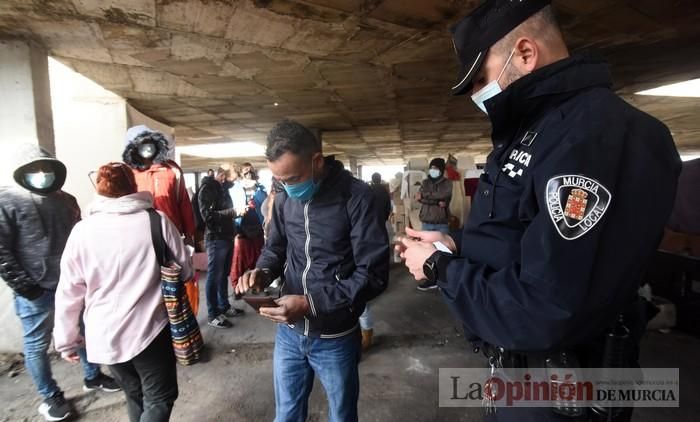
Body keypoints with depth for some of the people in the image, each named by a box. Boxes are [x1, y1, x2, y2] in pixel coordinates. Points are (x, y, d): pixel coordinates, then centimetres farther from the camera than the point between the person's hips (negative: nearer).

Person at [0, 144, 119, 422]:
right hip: (36, 292, -5)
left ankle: (92, 377, 37)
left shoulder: (66, 200, 7)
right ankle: (50, 397, 29)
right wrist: (25, 287, -16)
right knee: (37, 345, 11)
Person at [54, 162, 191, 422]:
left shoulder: (82, 230, -5)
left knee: (135, 396, 24)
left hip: (104, 335, 3)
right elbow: (185, 271, -2)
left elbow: (68, 292, -1)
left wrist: (66, 340, 12)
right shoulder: (157, 220, -10)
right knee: (159, 399, 13)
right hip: (150, 330, -3)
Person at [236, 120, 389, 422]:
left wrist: (312, 303, -27)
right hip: (289, 332, 4)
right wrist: (262, 272, -12)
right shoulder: (284, 198, -2)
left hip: (335, 337, -4)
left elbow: (373, 272, -21)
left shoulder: (356, 197, -20)